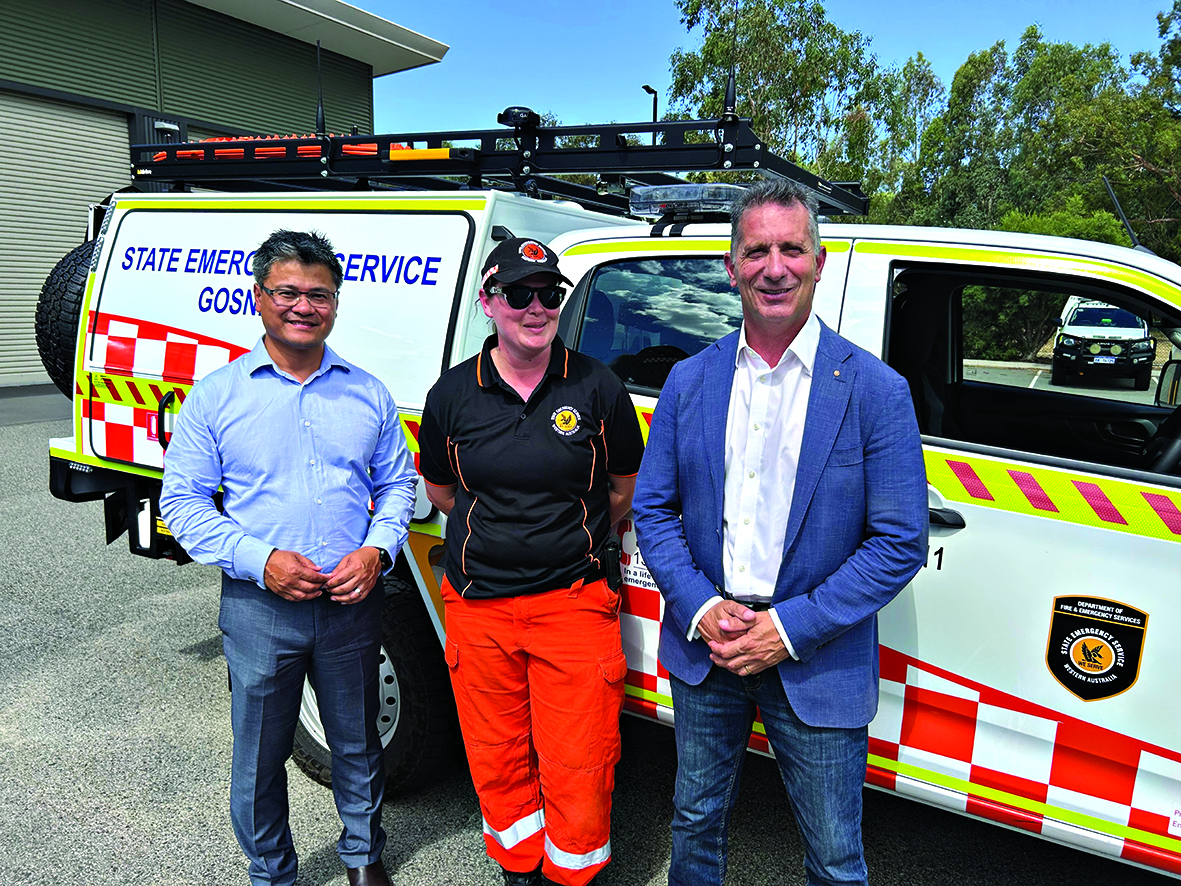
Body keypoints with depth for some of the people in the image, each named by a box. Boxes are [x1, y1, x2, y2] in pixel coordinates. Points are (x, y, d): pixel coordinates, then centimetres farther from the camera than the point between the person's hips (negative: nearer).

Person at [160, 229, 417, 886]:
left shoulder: (368, 393, 3)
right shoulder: (217, 395, -3)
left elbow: (398, 484, 10)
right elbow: (182, 500, -3)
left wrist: (377, 550, -9)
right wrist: (261, 560, -16)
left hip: (352, 605, 2)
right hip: (259, 609, -1)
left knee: (358, 746, 18)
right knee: (260, 760, 13)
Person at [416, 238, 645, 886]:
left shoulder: (597, 388, -4)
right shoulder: (453, 394, 0)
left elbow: (624, 489, 9)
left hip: (574, 601, -2)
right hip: (477, 606, 2)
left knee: (577, 764, 4)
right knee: (496, 758, 15)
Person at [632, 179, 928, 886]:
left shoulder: (876, 390, -9)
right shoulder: (689, 381, 0)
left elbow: (901, 542, -10)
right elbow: (653, 509, 3)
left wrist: (791, 629, -16)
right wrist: (701, 609, -11)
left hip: (819, 662, -2)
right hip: (703, 646, 3)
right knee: (697, 823, 22)